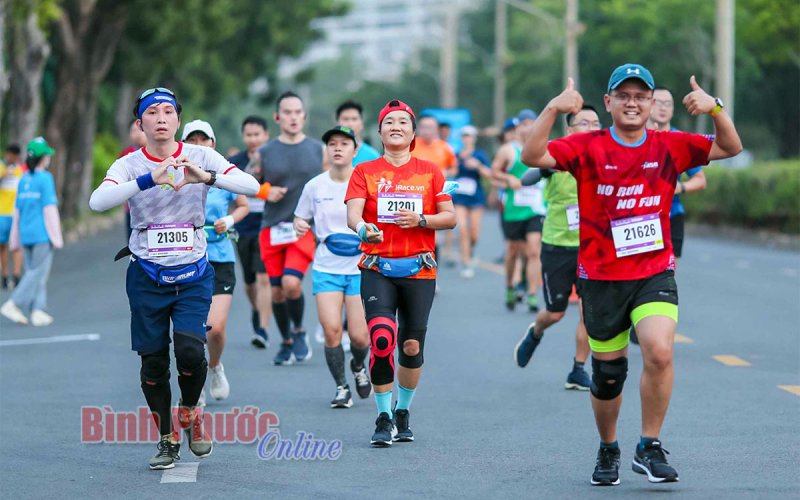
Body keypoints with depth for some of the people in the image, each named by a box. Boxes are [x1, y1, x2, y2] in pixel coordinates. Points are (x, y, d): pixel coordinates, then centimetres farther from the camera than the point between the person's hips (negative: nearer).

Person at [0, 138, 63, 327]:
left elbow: (17, 210, 13)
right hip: (42, 233, -7)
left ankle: (38, 312, 2)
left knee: (32, 272, 8)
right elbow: (49, 208, -13)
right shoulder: (45, 178, -10)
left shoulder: (24, 179, 10)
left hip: (26, 233, 7)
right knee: (39, 273, -3)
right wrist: (56, 236, -9)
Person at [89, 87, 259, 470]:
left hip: (193, 274, -1)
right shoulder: (130, 165, -3)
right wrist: (149, 180, -34)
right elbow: (97, 201, -23)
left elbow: (251, 186, -14)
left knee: (189, 347, -19)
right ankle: (167, 439, 21)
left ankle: (190, 412, 11)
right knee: (153, 359, 2)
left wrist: (206, 177, -30)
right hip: (146, 276, 1)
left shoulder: (200, 156, -2)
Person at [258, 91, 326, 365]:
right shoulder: (265, 153, 4)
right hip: (273, 228, 2)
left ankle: (299, 331, 6)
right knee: (277, 289, 5)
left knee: (291, 282, -20)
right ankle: (286, 341, 25)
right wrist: (267, 192, -7)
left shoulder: (318, 150, 4)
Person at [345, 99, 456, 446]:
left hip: (419, 271, 1)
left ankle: (403, 413, 26)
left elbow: (450, 217, 7)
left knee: (412, 345, 5)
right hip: (377, 269, -1)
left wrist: (420, 220, -12)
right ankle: (383, 417, -6)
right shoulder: (365, 172, 5)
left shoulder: (430, 171, 7)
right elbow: (353, 212, -9)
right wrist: (362, 228, -32)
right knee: (381, 339, -17)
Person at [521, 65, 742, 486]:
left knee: (659, 351, -24)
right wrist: (553, 109, -28)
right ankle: (608, 450, 35)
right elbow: (532, 156, -15)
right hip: (601, 278, 0)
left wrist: (715, 108, -16)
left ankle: (649, 447, -8)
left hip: (655, 273, 0)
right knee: (608, 373, 9)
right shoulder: (588, 148, -4)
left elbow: (729, 148, 2)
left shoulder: (669, 147, 1)